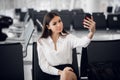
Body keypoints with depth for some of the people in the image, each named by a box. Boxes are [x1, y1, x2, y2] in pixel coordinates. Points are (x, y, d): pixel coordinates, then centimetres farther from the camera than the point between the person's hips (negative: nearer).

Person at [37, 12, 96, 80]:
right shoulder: (41, 42, 7)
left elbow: (82, 42, -17)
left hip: (68, 73, 0)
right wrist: (60, 72, -14)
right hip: (51, 74, 0)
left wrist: (91, 33, -39)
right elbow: (43, 65, 2)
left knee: (66, 74, -36)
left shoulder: (68, 37, 5)